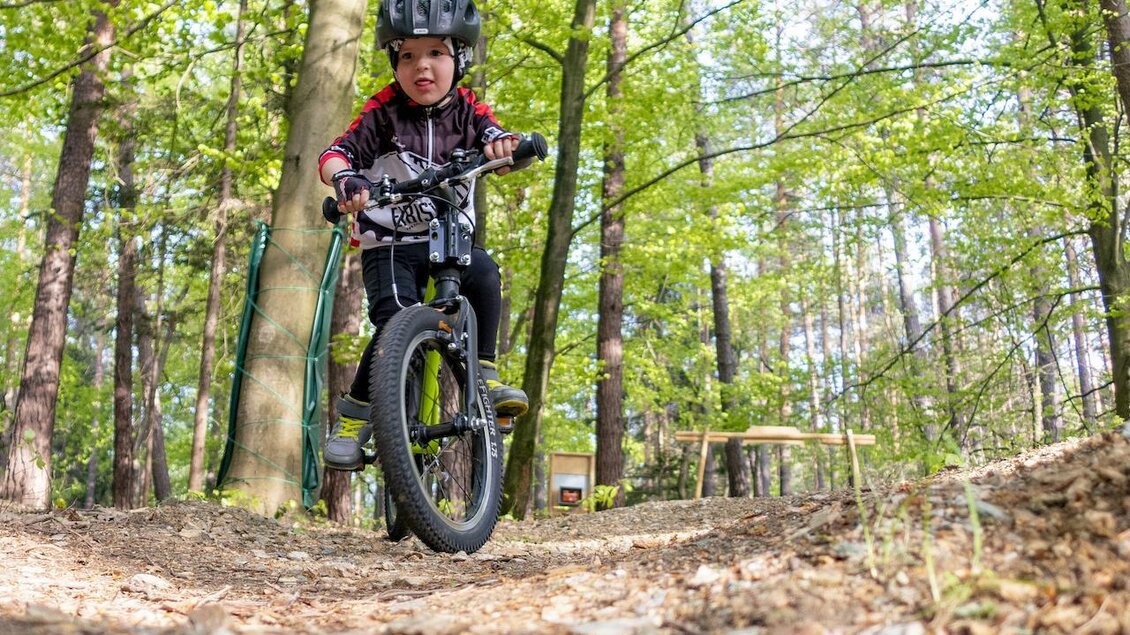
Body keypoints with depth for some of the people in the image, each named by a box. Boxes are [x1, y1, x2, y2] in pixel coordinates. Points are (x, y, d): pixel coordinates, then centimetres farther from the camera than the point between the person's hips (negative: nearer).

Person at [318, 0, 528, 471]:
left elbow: (493, 136, -15)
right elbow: (337, 153, -16)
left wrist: (501, 142, -42)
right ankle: (354, 414, -3)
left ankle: (483, 372, -15)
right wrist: (345, 177, -41)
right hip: (389, 243, -2)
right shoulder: (384, 113, -7)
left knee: (484, 274, -30)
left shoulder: (468, 112, 0)